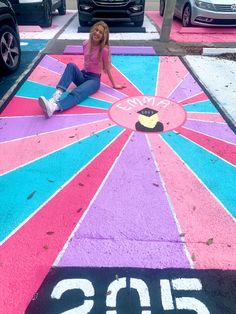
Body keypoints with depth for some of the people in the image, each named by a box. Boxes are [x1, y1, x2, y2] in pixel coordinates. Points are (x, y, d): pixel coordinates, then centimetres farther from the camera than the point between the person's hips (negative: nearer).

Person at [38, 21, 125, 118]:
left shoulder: (104, 49, -11)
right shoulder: (86, 43, 4)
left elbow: (107, 68, -3)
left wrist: (114, 85, 2)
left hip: (94, 79, -5)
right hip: (83, 75, 5)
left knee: (77, 93, -35)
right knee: (71, 65, -29)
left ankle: (53, 107, -59)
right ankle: (57, 94, -45)